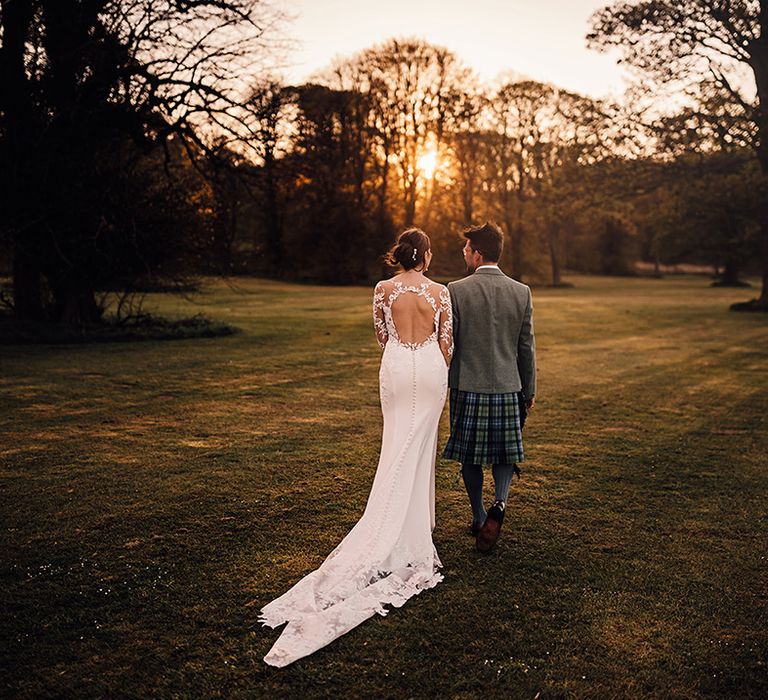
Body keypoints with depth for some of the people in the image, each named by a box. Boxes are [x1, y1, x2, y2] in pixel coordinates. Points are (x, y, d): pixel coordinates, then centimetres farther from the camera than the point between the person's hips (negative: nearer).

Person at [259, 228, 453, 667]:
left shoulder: (384, 289, -3)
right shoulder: (440, 292, -7)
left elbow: (381, 336, 6)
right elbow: (446, 341, -2)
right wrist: (447, 376, 13)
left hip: (396, 368, 1)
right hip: (430, 369, -1)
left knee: (398, 445, 12)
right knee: (420, 446, 9)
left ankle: (400, 526, 19)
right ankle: (416, 526, 14)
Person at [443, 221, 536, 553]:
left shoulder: (456, 290, -9)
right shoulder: (522, 292, -1)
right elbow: (527, 347, 3)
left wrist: (439, 384, 8)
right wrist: (530, 390, 13)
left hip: (468, 387, -1)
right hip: (508, 387, 2)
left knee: (470, 457, 13)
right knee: (505, 452, 15)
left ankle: (479, 518, 23)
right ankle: (500, 502, -8)